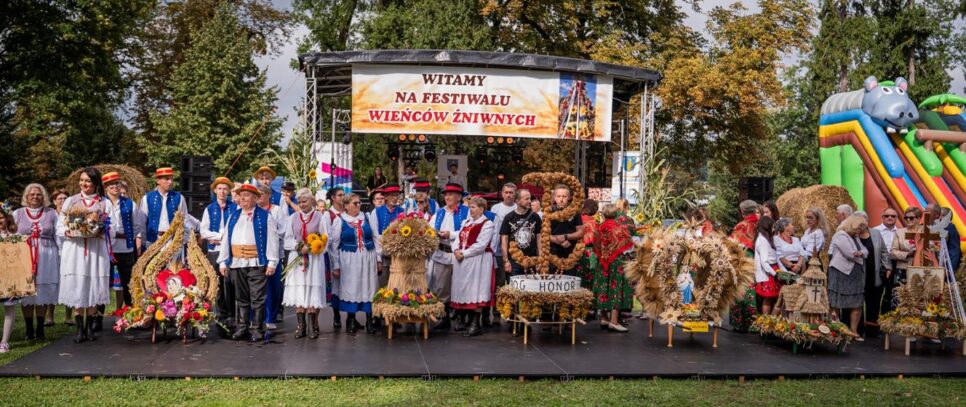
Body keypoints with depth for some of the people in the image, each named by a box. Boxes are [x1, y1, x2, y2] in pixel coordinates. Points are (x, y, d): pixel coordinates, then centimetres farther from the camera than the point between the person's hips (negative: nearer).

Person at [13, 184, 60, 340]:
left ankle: (40, 329, 8)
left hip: (46, 258, 0)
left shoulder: (51, 213, 9)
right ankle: (29, 329, 8)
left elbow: (58, 236, 6)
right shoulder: (18, 213, 10)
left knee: (43, 292, 1)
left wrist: (60, 257, -1)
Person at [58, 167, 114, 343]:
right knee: (76, 289, -3)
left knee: (93, 288, 0)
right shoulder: (70, 201, 12)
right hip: (74, 250, 1)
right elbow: (59, 227, 9)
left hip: (97, 251, -1)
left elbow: (112, 231, 5)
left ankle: (89, 327, 10)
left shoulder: (106, 203, 8)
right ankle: (79, 329, 2)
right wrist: (68, 232, -12)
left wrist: (100, 232, -15)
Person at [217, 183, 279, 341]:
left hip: (257, 263, -4)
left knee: (257, 298, -2)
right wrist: (223, 261, 6)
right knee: (241, 297, 10)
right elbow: (226, 239, 14)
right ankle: (241, 327, 17)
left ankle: (257, 328, 5)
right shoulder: (233, 217, 17)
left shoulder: (265, 216, 2)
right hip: (236, 263, 4)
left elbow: (272, 240, -4)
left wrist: (272, 262, -12)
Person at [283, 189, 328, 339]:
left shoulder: (319, 217, 1)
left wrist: (309, 247, -14)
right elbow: (288, 238, 8)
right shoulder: (293, 217, 10)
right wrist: (298, 246, -10)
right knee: (298, 292, 0)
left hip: (314, 259, -3)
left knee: (312, 292, -4)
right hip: (296, 258, 3)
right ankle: (300, 326, 5)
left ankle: (314, 327, 1)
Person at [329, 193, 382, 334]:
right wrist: (336, 266, -1)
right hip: (349, 261, -2)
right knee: (350, 288, 4)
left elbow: (376, 239, 8)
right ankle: (351, 320, 17)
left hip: (368, 259, 2)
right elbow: (334, 245, 0)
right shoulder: (339, 221, -2)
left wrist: (379, 259, 4)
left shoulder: (367, 218, 6)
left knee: (369, 287, 4)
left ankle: (369, 321, 12)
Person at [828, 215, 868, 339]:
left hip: (855, 275, 9)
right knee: (836, 305, 0)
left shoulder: (855, 237, 19)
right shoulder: (840, 236, -11)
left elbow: (865, 251, 7)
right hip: (841, 274, -9)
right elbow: (850, 254, -19)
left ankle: (853, 332, 12)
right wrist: (861, 258, 0)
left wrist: (860, 253, -16)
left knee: (857, 305, 5)